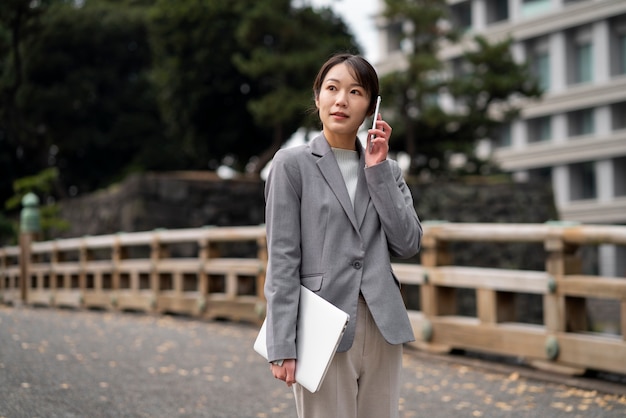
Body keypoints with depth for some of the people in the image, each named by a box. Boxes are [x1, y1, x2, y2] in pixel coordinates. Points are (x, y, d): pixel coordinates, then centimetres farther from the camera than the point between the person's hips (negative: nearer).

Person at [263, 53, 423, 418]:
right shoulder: (293, 164, -1)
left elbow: (408, 244, 2)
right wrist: (282, 345, -12)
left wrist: (378, 169, -2)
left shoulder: (388, 168, 13)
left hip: (382, 328, 4)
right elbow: (283, 258, -6)